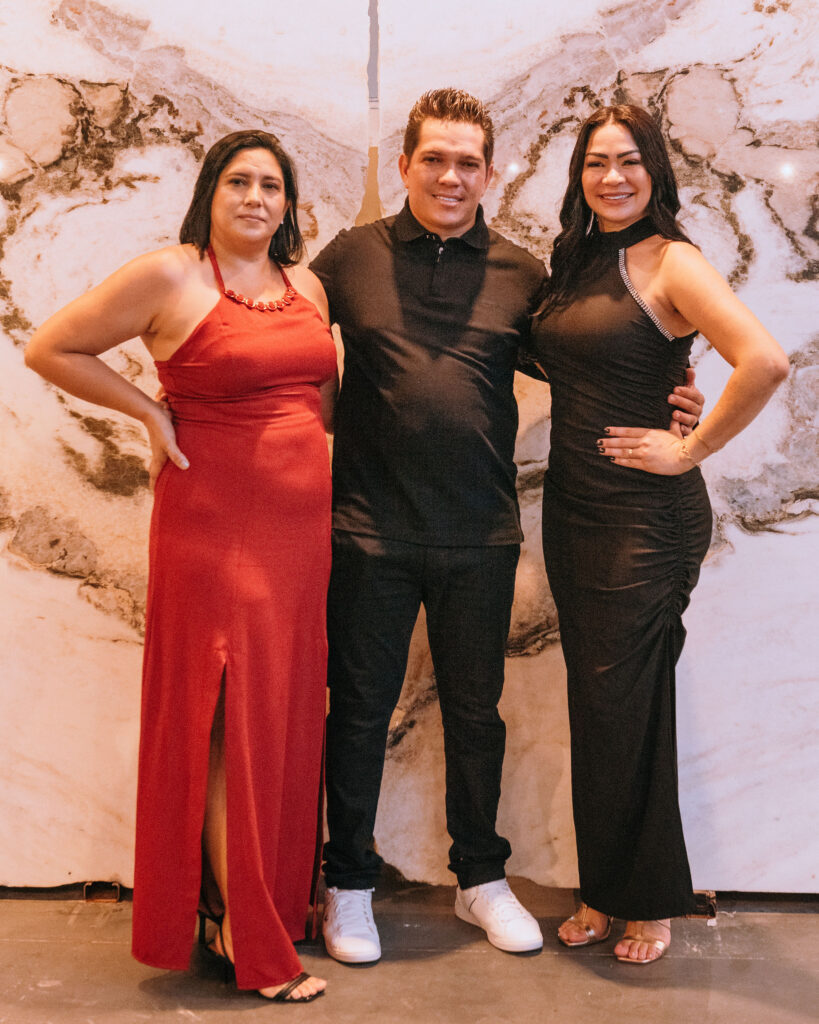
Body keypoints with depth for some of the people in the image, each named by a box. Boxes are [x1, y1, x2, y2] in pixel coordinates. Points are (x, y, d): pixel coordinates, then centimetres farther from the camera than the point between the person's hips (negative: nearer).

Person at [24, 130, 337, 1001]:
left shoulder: (306, 286, 13)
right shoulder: (168, 277, -6)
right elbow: (50, 349, -2)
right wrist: (151, 412, -5)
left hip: (301, 521, 6)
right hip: (215, 524, -6)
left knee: (288, 711, 11)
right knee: (230, 716, -2)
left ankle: (276, 895, 27)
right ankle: (248, 936, 10)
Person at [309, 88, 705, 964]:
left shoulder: (521, 275, 5)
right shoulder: (353, 256, 2)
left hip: (480, 535, 1)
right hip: (371, 530, -1)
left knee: (474, 710, 14)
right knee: (360, 710, 9)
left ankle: (481, 878, 33)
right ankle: (348, 884, 27)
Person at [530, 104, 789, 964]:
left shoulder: (669, 262, -11)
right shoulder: (575, 264, 12)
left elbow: (764, 361, -25)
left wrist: (691, 448, -16)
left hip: (646, 514, -7)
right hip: (571, 506, 7)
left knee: (623, 708, 0)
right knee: (593, 704, 13)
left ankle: (648, 902, 20)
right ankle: (602, 893, 28)